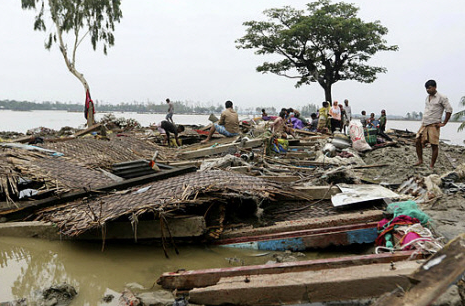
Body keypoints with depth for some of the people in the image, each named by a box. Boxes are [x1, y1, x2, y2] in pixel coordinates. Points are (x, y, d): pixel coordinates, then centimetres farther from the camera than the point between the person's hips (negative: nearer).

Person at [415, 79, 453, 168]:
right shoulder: (427, 98, 15)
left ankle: (432, 165, 3)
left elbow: (449, 110, -6)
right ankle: (420, 160, 14)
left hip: (434, 125, -6)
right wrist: (423, 121, 16)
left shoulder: (442, 98, -6)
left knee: (434, 145, -2)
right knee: (417, 141, 0)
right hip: (424, 124, 7)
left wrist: (443, 123, -8)